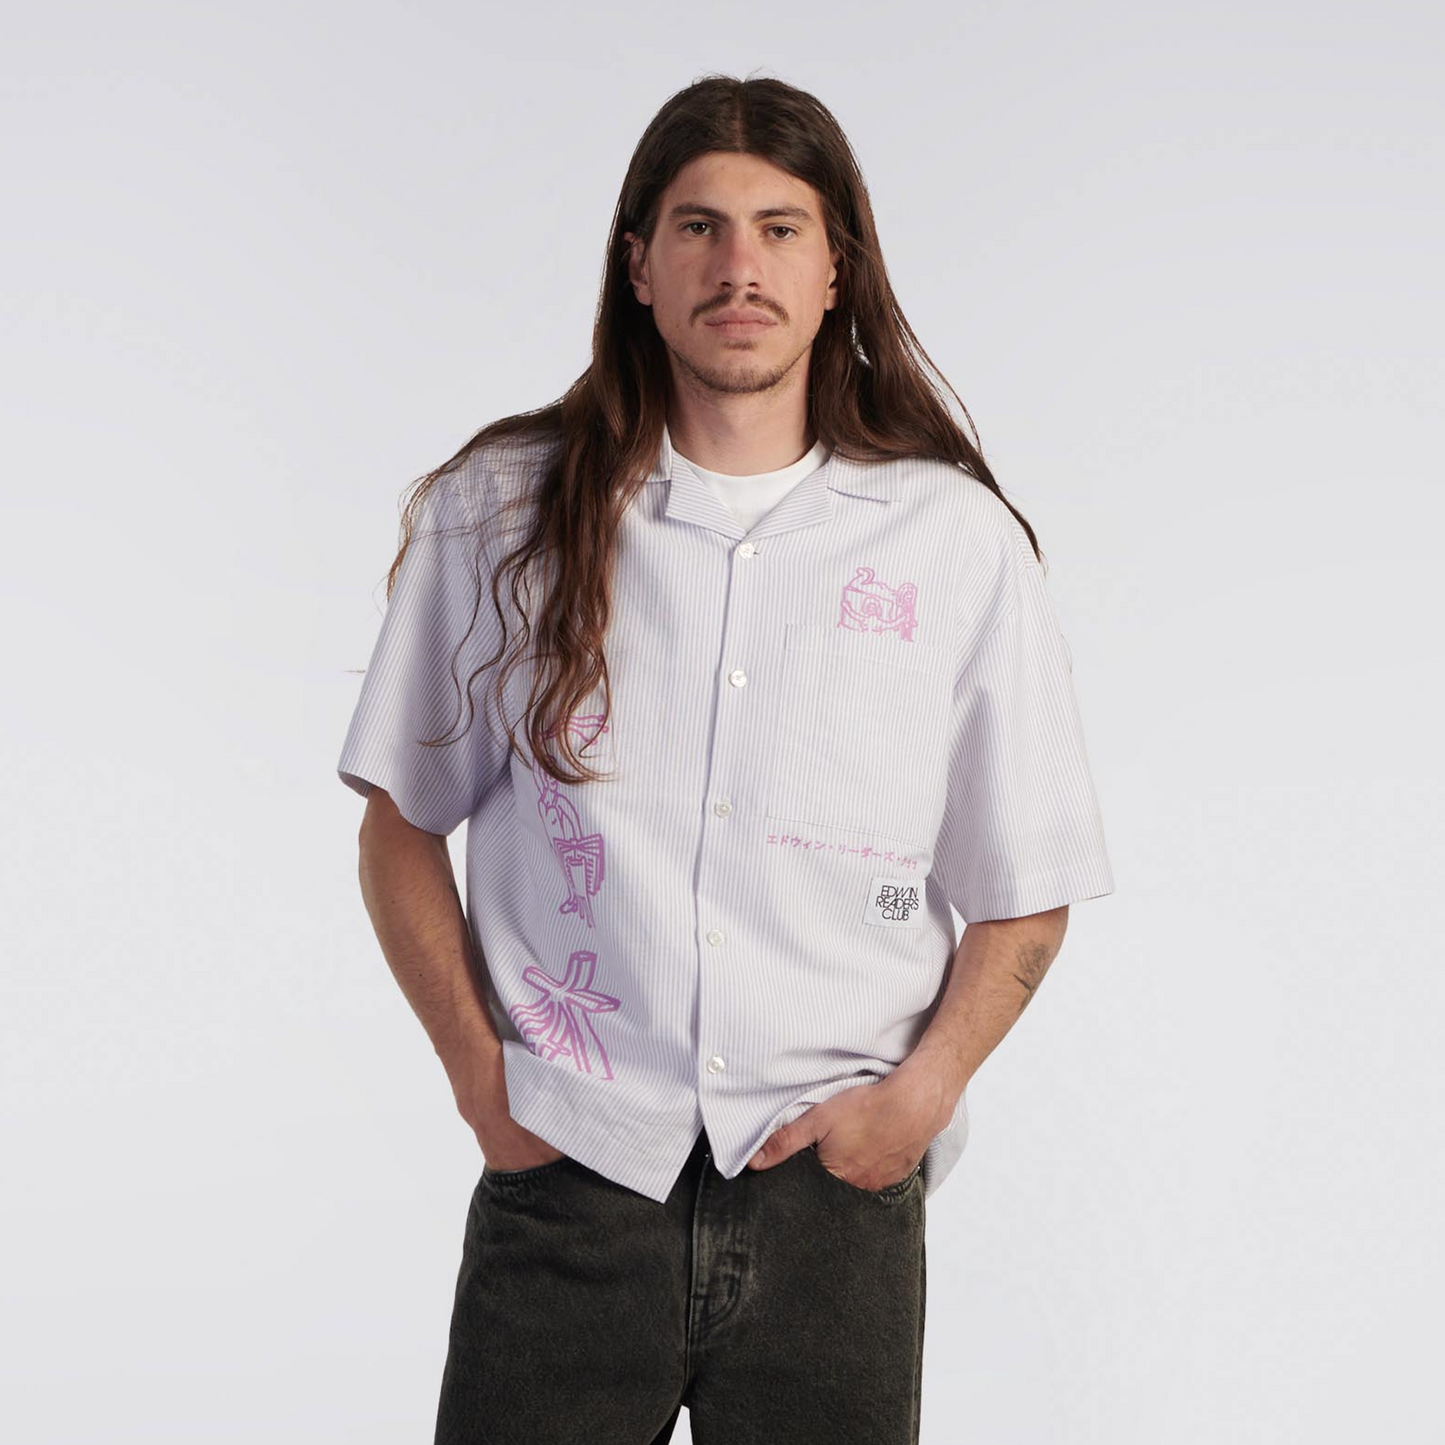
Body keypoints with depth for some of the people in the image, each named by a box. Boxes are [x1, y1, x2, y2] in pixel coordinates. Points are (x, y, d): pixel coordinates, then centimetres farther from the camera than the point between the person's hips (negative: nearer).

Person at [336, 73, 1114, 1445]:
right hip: (566, 1181, 0)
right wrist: (477, 1069, -1)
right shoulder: (500, 513, 3)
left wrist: (921, 1092, -6)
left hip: (835, 1187, 0)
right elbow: (400, 825, 10)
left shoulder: (960, 544, 2)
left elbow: (1026, 896, 7)